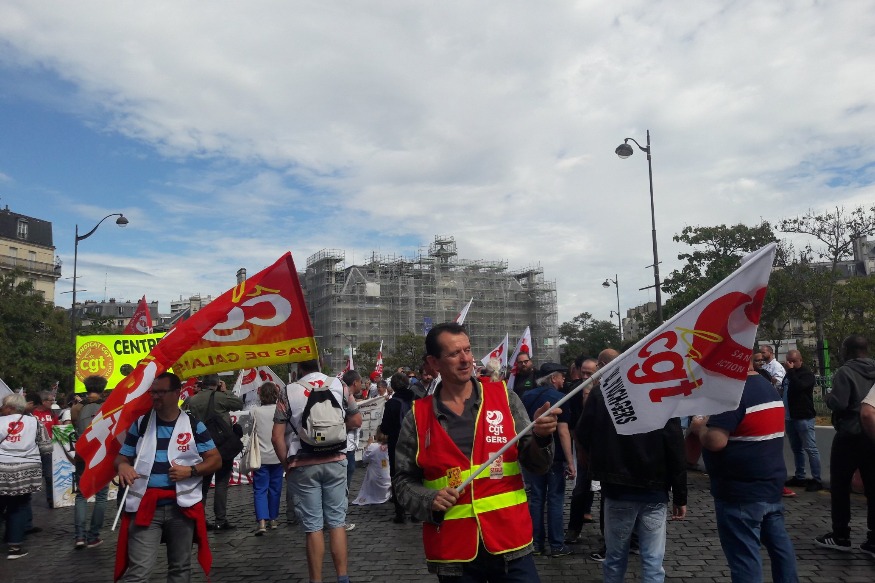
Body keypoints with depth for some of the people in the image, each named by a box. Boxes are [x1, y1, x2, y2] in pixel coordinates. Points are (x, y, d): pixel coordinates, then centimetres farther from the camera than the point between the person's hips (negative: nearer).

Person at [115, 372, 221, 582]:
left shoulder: (194, 426, 1)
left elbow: (215, 460, 2)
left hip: (182, 507, 0)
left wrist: (190, 471, -15)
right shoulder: (140, 424, 5)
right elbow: (122, 457, 10)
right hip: (145, 507, 0)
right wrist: (122, 466, -14)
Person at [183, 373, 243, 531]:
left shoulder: (191, 400, 1)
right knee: (221, 484, 2)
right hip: (222, 447, -4)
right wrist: (226, 391, 6)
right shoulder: (220, 397, -12)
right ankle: (220, 520, 2)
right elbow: (240, 403, -2)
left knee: (203, 484, 14)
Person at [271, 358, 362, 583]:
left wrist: (286, 464, 6)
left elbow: (277, 437, -7)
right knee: (337, 521, 10)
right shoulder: (339, 385, -2)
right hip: (335, 461, 1)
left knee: (313, 526, 6)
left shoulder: (288, 392, -6)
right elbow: (356, 421, 6)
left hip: (303, 465, -1)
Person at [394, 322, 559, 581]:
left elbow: (536, 464, 0)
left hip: (510, 545, 0)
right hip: (453, 552, 0)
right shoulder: (417, 416, -2)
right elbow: (403, 480, 6)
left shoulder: (504, 398, 0)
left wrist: (541, 436, -20)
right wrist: (429, 501, -13)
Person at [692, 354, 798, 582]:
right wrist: (711, 423, 14)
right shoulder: (769, 388, 9)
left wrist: (699, 426, -9)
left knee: (745, 558, -1)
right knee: (778, 543, 20)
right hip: (771, 484, 9)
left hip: (741, 491, -9)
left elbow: (715, 441, -28)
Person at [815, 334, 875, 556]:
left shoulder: (845, 372, -13)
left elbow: (838, 404, -21)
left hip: (850, 436, -6)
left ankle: (840, 536, 12)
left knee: (840, 486, 7)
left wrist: (829, 396, 0)